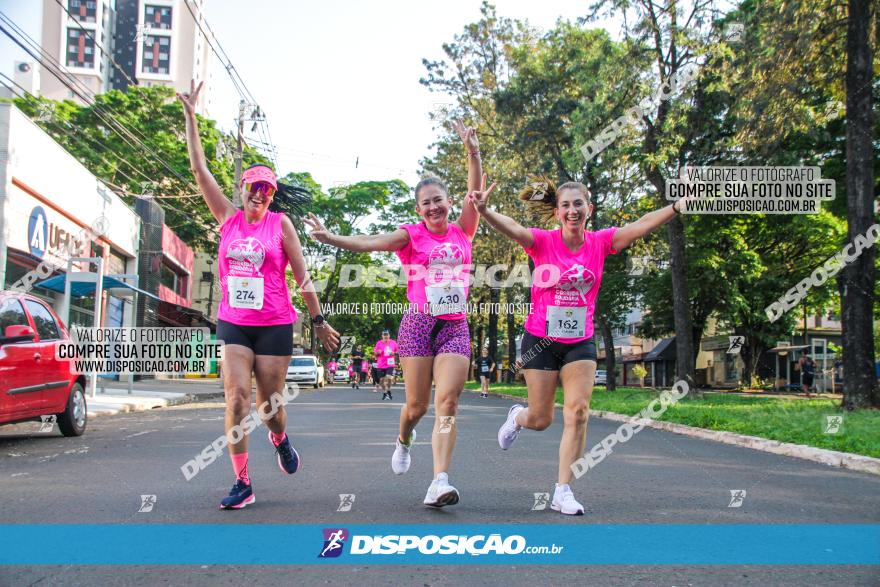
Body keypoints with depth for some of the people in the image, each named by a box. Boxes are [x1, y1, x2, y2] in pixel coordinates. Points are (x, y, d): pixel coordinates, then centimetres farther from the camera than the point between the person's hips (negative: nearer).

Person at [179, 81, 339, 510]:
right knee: (237, 399, -10)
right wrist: (190, 117, -1)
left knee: (269, 402, 4)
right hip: (233, 322, 2)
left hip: (274, 324, -1)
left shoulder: (280, 223, -1)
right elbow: (199, 168, 2)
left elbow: (302, 276, 1)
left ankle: (280, 439, 40)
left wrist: (318, 320, 2)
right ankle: (242, 483, 0)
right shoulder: (228, 218, 5)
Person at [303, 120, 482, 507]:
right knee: (417, 405, 3)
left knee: (447, 402, -11)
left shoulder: (462, 232, 8)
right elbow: (372, 242, -16)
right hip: (418, 324, -2)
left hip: (455, 327, 2)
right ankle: (403, 441, 38)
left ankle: (439, 482, -15)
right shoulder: (412, 235, -1)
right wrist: (330, 238, -32)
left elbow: (476, 193, -3)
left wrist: (473, 153, -16)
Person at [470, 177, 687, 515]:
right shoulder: (543, 242, -13)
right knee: (541, 419, 6)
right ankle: (517, 417, 44)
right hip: (541, 340, -2)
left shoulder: (600, 242, -5)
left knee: (578, 412, -8)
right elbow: (511, 228, -31)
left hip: (580, 343, 2)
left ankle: (563, 491, 2)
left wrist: (678, 206, -27)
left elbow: (642, 225, -14)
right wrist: (484, 211, -50)